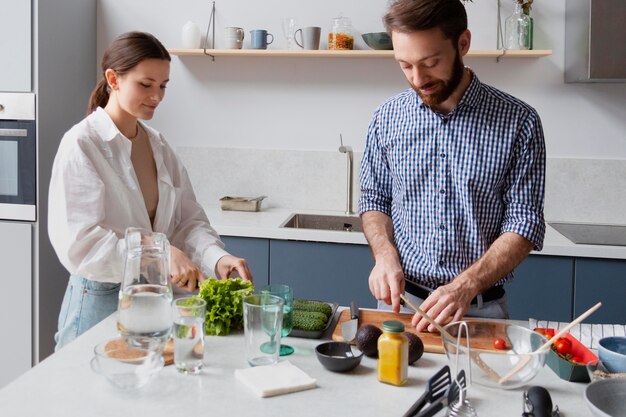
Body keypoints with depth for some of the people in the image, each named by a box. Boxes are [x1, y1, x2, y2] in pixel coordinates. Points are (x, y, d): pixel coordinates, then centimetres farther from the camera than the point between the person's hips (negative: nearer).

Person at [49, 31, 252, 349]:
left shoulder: (158, 145, 8)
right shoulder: (82, 145, -13)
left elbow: (188, 219, 3)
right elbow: (78, 243, -21)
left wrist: (217, 257, -17)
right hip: (101, 300, -6)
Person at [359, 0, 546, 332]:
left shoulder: (518, 122, -10)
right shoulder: (388, 117, -1)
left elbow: (525, 224, -10)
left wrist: (465, 286, -22)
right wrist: (385, 256, -10)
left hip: (480, 306, -2)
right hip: (399, 299, 2)